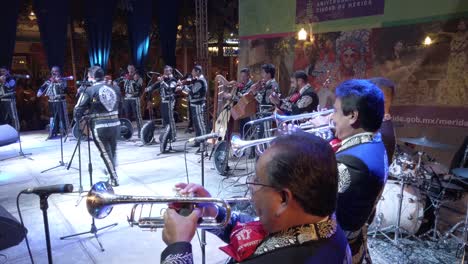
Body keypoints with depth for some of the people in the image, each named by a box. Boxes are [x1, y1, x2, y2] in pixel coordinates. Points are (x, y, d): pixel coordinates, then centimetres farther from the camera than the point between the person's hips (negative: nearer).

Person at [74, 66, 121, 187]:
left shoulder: (89, 91, -6)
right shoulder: (114, 89, 6)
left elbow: (78, 110, -3)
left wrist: (78, 120, 16)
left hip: (100, 128, -4)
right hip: (115, 125, 4)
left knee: (106, 153, 6)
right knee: (112, 152, 18)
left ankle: (114, 179, 9)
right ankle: (112, 176, 27)